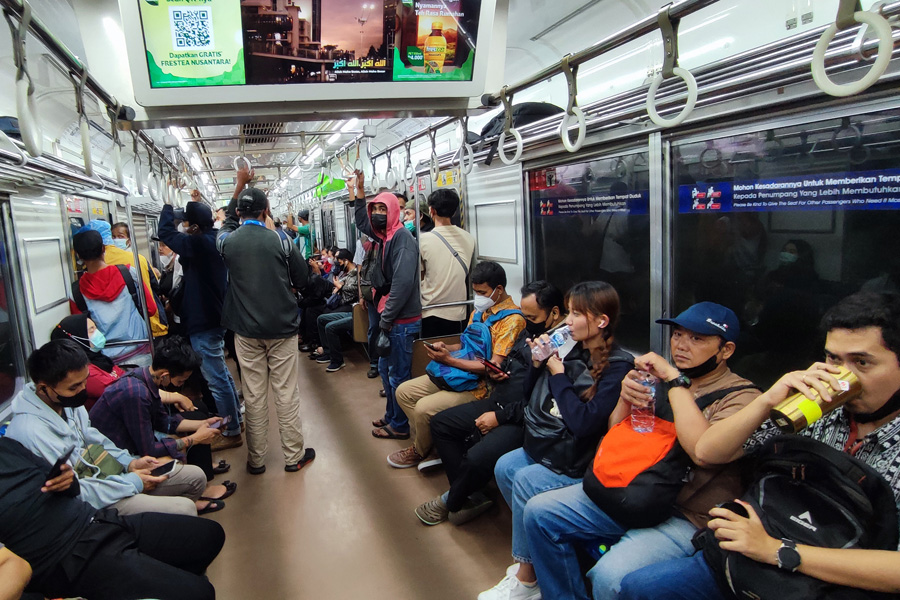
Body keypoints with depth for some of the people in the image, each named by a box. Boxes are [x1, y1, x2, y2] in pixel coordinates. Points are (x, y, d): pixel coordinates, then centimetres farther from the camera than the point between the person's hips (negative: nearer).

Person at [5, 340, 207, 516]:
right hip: (94, 504, -9)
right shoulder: (32, 431, -28)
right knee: (184, 509, -22)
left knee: (196, 476, 7)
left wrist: (129, 462, 1)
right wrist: (132, 482, -17)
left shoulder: (66, 399, -2)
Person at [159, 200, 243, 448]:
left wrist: (168, 208, 0)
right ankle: (234, 417, 36)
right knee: (221, 374, 22)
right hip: (214, 317, 10)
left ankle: (231, 432, 8)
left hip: (203, 323, -10)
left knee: (217, 379, -2)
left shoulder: (198, 243, -21)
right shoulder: (214, 241, 7)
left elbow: (166, 232, -15)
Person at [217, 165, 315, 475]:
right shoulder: (280, 241, -9)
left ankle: (256, 459, 20)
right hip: (282, 327, -2)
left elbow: (227, 222, 23)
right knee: (286, 393, 5)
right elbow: (302, 279, 3)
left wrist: (240, 184, 28)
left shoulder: (227, 241, -2)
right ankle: (294, 455, 16)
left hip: (246, 330, 2)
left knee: (253, 396, 10)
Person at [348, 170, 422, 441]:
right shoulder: (385, 236, 11)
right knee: (386, 368, 20)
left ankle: (399, 426, 16)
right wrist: (359, 193, 25)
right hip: (390, 318, 10)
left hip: (402, 321, -10)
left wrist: (386, 319, -20)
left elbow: (402, 283, -25)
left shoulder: (402, 238, -17)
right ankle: (391, 416, 35)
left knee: (398, 374, 2)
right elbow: (363, 223, 34)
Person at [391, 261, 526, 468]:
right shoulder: (479, 311, 10)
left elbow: (494, 367, -22)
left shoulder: (512, 319, -17)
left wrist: (449, 360, -23)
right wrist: (446, 348, -3)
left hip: (481, 385, -9)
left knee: (424, 408, -22)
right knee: (404, 391, 3)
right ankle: (425, 440, 15)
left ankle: (420, 451, 8)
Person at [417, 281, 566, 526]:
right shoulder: (530, 331, 9)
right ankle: (470, 497, 9)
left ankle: (450, 502, 6)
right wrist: (495, 372, 3)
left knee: (477, 458, -29)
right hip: (498, 401, 10)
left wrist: (500, 417, -18)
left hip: (521, 420, -10)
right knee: (441, 423, 9)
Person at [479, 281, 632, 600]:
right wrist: (538, 363, -5)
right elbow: (532, 397, 12)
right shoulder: (575, 352, 3)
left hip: (576, 461, -8)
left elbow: (584, 423, -28)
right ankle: (533, 550, 12)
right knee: (504, 467, -5)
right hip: (543, 445, 8)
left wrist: (558, 372, -20)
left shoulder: (616, 366, -18)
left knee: (526, 481, -22)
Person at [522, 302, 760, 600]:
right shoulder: (662, 377, 10)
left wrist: (675, 380, -23)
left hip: (684, 517, -6)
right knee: (539, 511, -3)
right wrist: (626, 396, -10)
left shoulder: (740, 395, -7)